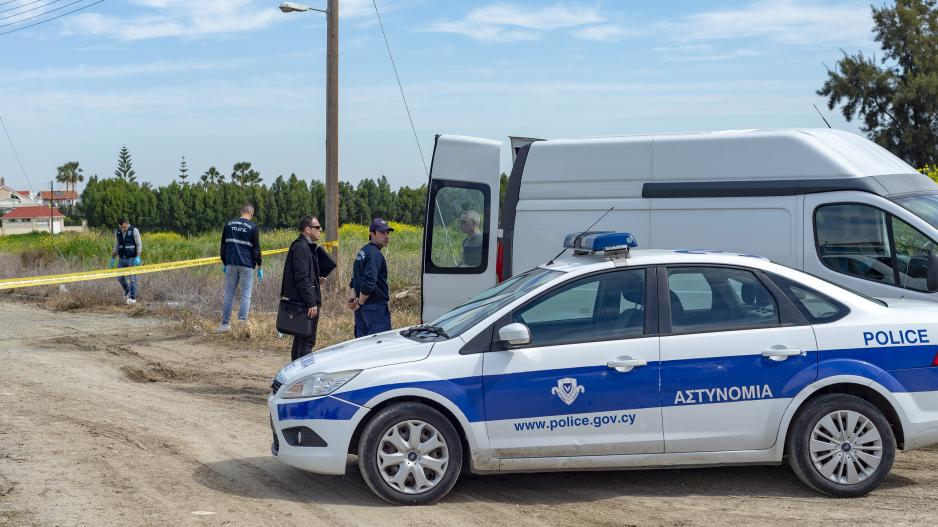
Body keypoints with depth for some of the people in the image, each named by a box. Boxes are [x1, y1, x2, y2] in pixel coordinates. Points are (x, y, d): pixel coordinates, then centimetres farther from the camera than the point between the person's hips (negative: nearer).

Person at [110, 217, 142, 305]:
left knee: (132, 278, -6)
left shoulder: (134, 231, -11)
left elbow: (139, 245, -12)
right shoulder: (117, 232, 4)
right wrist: (112, 258, 10)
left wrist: (138, 257, -22)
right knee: (120, 277, 5)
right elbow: (116, 246, 13)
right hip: (122, 259, 5)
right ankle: (127, 291, 30)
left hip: (132, 259, -5)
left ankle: (133, 298, 1)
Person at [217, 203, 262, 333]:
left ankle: (225, 323, 10)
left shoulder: (229, 224, 7)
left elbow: (223, 246, 11)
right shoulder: (253, 227, -5)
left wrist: (224, 263, 20)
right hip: (247, 266, -4)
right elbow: (256, 249, -6)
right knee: (246, 295, 1)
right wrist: (259, 267, 1)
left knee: (229, 294, 9)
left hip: (231, 264, 4)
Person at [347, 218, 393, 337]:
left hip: (362, 309, 10)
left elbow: (355, 278, 21)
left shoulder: (362, 252, 17)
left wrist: (352, 297, 8)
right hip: (375, 308, -10)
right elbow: (369, 282, -25)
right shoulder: (375, 254, -15)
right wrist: (360, 302, -13)